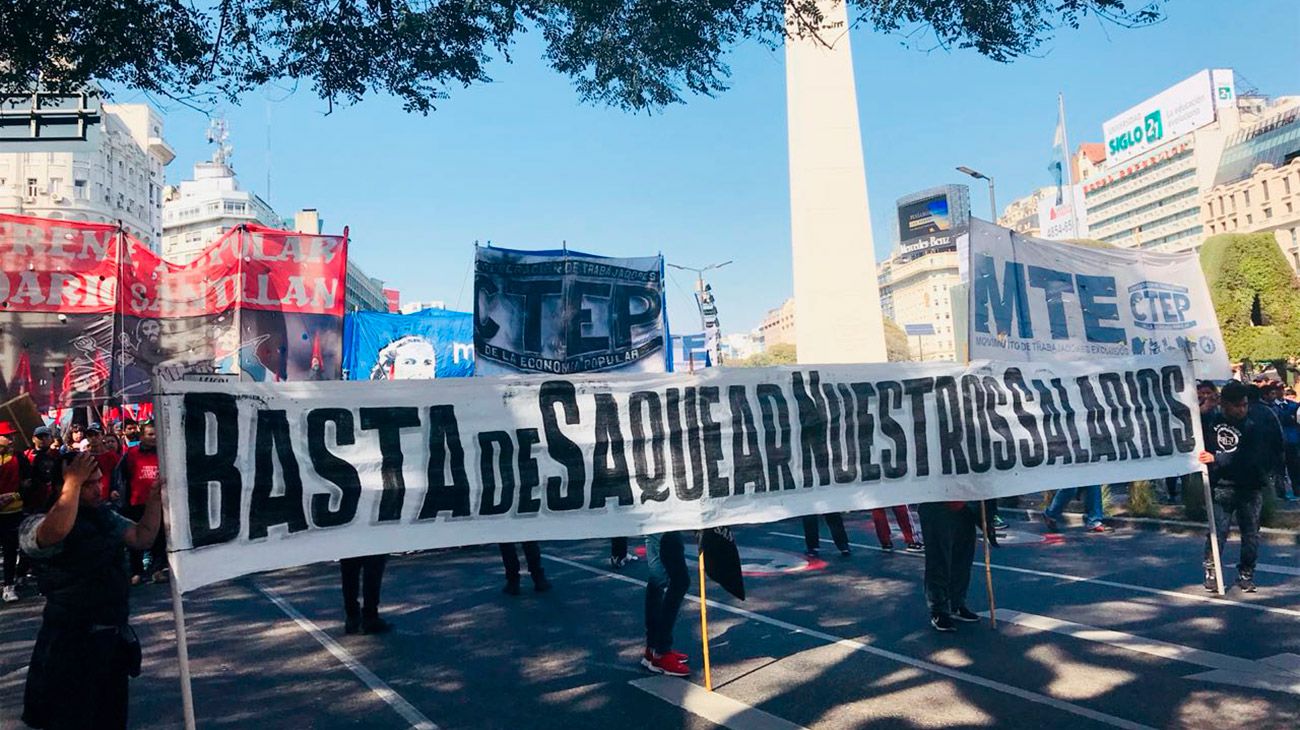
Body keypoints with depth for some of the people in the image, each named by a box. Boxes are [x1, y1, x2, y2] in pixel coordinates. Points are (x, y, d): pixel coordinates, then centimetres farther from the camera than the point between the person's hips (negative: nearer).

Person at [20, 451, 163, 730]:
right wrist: (74, 480, -34)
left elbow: (142, 538, 13)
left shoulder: (105, 515, 6)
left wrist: (154, 499, 1)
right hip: (71, 643, -7)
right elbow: (57, 530, -41)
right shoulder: (35, 525, -17)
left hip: (115, 634, 7)